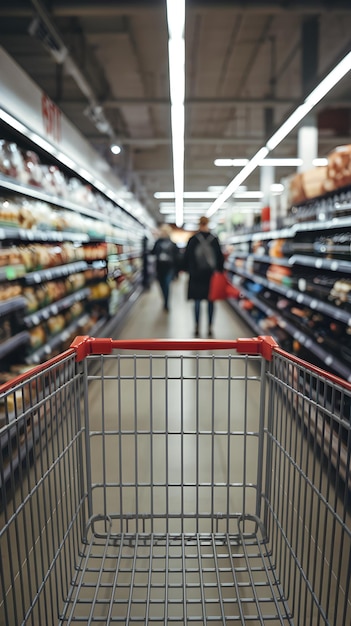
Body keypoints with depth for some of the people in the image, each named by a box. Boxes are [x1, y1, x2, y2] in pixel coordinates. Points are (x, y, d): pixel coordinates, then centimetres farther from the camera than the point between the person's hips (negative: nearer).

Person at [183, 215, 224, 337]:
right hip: (211, 275, 1)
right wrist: (219, 270, 12)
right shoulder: (214, 239, -1)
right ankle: (210, 327, 9)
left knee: (197, 301, 6)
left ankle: (197, 327, 6)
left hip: (196, 275, 0)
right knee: (210, 301, 7)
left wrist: (186, 269, 13)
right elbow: (220, 257, 2)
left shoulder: (192, 240, -3)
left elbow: (186, 256, 1)